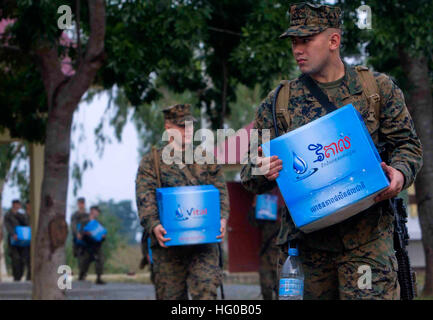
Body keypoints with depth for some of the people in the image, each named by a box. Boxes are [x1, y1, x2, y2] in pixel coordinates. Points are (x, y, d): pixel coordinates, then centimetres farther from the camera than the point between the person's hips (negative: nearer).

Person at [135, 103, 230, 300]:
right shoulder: (151, 162, 9)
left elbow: (220, 191, 10)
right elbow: (145, 198, -3)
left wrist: (222, 218, -10)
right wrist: (154, 226, -21)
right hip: (168, 243, -1)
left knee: (206, 291, -13)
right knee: (171, 295, 3)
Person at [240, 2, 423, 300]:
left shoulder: (378, 88, 6)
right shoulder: (278, 102, 8)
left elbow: (407, 144, 10)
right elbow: (250, 174, 10)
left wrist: (400, 173, -13)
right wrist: (263, 171, -14)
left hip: (367, 235, -2)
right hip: (306, 238, 2)